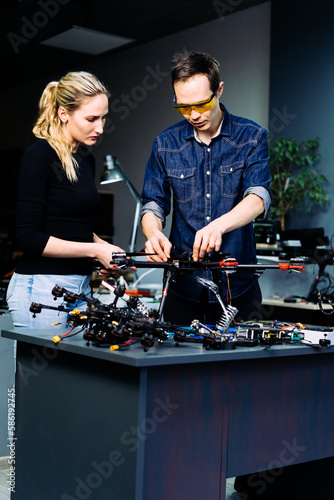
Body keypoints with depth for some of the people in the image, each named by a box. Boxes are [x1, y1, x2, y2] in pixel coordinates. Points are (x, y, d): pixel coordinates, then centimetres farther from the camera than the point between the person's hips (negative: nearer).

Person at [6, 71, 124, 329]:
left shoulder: (86, 159, 13)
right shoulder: (40, 156, -11)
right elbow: (29, 236, -15)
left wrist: (107, 249, 5)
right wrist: (95, 250, -14)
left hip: (80, 287, 8)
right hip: (41, 287, -8)